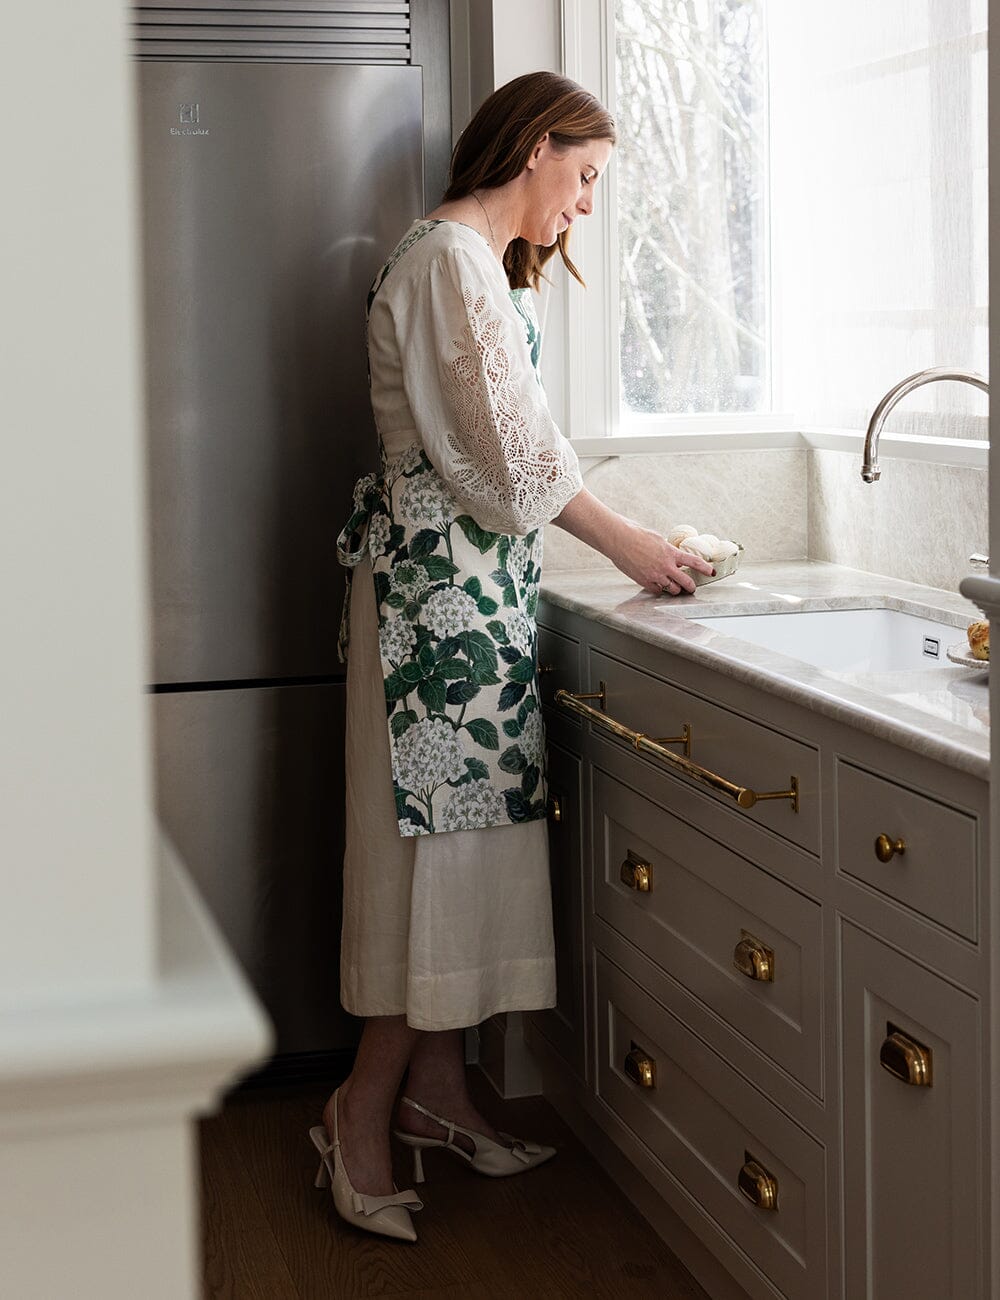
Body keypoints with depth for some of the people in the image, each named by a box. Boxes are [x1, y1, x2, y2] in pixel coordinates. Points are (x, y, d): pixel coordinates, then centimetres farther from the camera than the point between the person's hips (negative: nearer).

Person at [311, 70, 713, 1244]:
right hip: (439, 576, -10)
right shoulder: (450, 259, -13)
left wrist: (622, 544, 13)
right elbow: (510, 450, -16)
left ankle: (437, 1089, 18)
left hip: (472, 575, 10)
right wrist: (630, 545, -8)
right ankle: (364, 1107, 2)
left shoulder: (479, 263, 20)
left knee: (466, 821, 10)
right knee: (440, 822, -7)